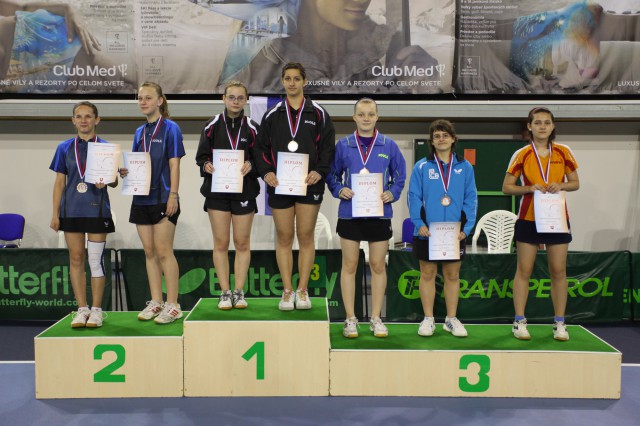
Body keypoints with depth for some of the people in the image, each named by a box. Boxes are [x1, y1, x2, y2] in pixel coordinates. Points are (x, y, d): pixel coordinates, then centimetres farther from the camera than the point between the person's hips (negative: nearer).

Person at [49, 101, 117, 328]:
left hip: (97, 210, -2)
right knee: (76, 259, 5)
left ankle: (96, 310, 8)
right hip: (72, 210, 3)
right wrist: (55, 214, 6)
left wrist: (105, 181, -20)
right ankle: (82, 308, 15)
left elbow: (114, 181, 4)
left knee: (95, 260, -2)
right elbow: (59, 182, 10)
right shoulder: (65, 148, 9)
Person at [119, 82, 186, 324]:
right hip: (142, 197, 6)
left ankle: (172, 305, 1)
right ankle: (156, 302, 16)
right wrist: (125, 172, -3)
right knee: (149, 252, 8)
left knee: (164, 251, -6)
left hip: (163, 198, -6)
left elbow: (174, 165, -8)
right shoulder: (140, 132, 14)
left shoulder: (170, 129, -3)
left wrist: (173, 195, -15)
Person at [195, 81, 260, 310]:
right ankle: (225, 293, 10)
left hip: (244, 191, 0)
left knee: (242, 243, 5)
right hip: (217, 190, 0)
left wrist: (251, 165, -17)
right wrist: (206, 166, -15)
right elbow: (201, 156, 6)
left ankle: (239, 291, 13)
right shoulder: (212, 127, 5)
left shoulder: (252, 128, 4)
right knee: (220, 243, 2)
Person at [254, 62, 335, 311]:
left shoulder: (318, 113, 4)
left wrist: (319, 171, -13)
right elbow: (261, 147, 9)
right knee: (284, 237, 4)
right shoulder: (272, 115, 9)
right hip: (279, 185, 1)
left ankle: (302, 290, 13)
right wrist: (265, 171, -8)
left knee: (306, 236, 3)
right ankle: (287, 291, 13)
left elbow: (328, 147, 2)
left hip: (309, 185, -1)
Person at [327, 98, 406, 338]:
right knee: (349, 265, 5)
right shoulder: (343, 145, 2)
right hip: (350, 213, 0)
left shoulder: (389, 146, 3)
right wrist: (339, 190, -11)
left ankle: (376, 318, 20)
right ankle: (350, 319, 16)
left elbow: (400, 176, 8)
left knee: (378, 266, 8)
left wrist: (392, 194, -9)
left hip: (379, 213, 1)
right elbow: (332, 175, 7)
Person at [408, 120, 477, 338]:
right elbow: (414, 197, -2)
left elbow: (471, 199, 2)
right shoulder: (422, 166, 0)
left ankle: (451, 319, 22)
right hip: (427, 232, -1)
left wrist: (466, 228, -8)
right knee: (427, 274, 7)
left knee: (452, 275, 10)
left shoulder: (464, 167, 5)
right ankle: (428, 319, 18)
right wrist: (419, 223, -14)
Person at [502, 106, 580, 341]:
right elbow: (507, 187, 0)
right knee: (524, 270, 1)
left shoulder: (564, 152, 2)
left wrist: (561, 185, -13)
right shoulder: (521, 155, -2)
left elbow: (575, 183, 9)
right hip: (528, 218, -1)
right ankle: (519, 322, 7)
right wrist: (531, 188, -16)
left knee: (558, 271, 3)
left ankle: (559, 323, 12)